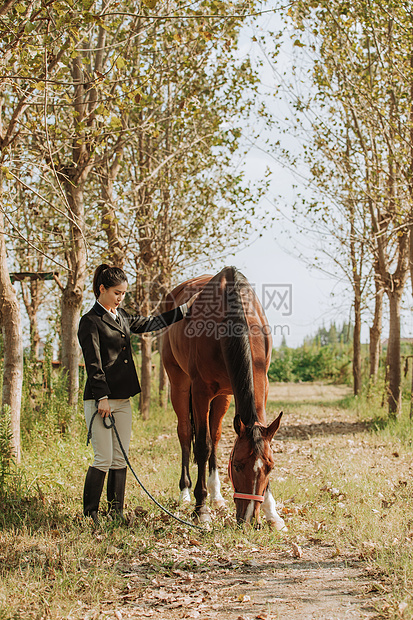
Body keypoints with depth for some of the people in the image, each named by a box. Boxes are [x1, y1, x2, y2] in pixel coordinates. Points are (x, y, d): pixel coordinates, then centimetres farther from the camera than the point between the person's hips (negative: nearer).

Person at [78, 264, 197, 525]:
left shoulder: (122, 316, 15)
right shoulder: (90, 322, -7)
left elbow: (151, 323, 26)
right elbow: (93, 364, -13)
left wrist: (185, 308, 26)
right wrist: (101, 397, -18)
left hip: (123, 398, 8)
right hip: (100, 398, -8)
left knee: (120, 459, 8)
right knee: (104, 459, -8)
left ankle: (116, 512, 14)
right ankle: (89, 514, 1)